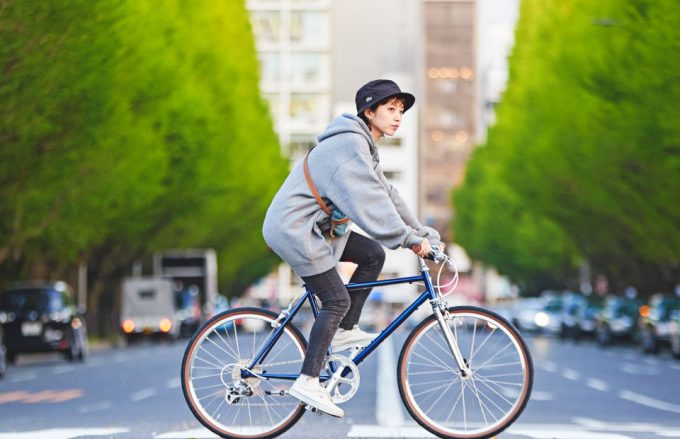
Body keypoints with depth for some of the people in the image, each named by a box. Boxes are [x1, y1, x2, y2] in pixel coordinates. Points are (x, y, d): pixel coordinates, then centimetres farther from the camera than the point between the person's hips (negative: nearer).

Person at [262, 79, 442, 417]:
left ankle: (345, 332, 14)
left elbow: (387, 196, 13)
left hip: (314, 227, 10)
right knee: (337, 301, -10)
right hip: (294, 229, -10)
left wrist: (424, 235, 8)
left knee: (373, 255, 7)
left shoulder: (363, 146, 13)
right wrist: (409, 240, -26)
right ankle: (307, 382, -6)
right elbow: (372, 204, -27)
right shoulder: (349, 146, -20)